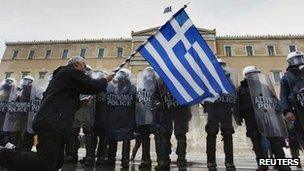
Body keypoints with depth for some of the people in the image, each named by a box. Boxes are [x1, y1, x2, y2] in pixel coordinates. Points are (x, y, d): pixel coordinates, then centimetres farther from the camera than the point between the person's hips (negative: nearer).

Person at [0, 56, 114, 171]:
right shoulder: (71, 71, 1)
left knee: (57, 162, 10)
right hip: (52, 124, -11)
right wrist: (105, 80, 12)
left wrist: (80, 102, 27)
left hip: (50, 123, 11)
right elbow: (92, 86, -7)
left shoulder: (59, 75, 31)